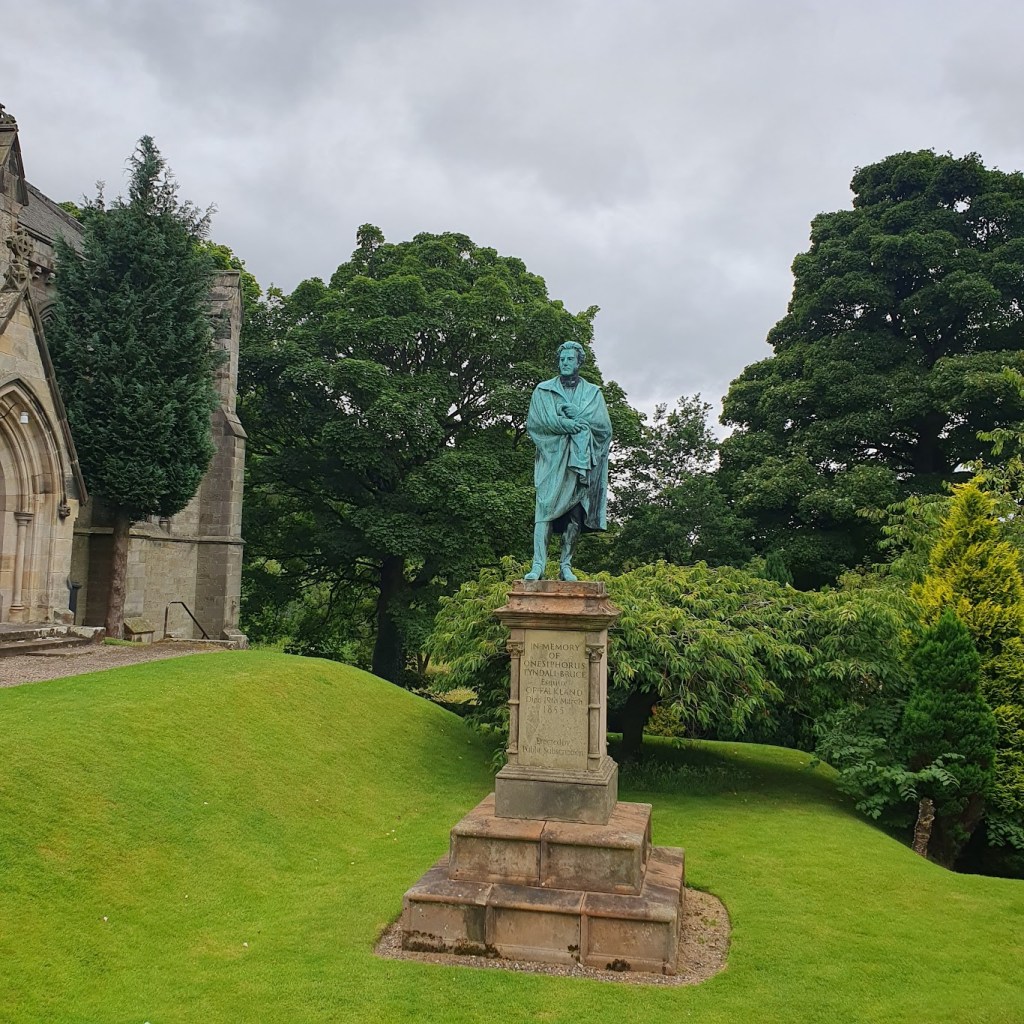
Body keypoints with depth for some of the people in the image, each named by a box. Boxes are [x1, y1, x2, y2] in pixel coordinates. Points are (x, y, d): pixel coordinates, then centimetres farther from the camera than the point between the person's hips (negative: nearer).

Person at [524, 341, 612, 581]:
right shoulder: (543, 390, 12)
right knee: (546, 507, -14)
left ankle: (566, 566, 2)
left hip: (581, 459, 2)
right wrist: (564, 423, -13)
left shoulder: (593, 393, 16)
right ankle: (538, 565, -19)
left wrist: (578, 413, -8)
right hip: (552, 456, -2)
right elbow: (534, 421, -1)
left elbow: (605, 426, 5)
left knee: (576, 512, -3)